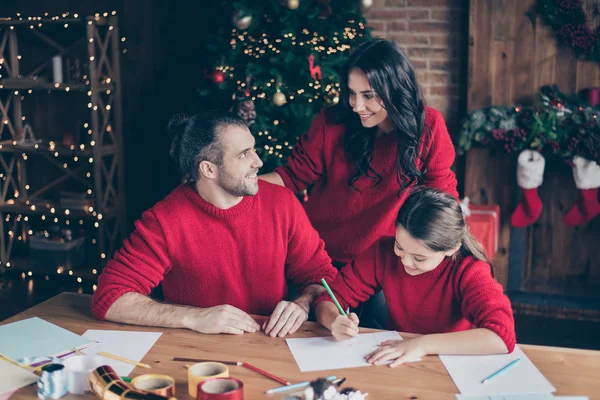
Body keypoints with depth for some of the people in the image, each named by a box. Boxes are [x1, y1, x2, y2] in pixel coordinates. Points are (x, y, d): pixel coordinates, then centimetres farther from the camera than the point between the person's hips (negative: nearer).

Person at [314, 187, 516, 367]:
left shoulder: (469, 272, -17)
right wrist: (335, 321, -27)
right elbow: (328, 300, -5)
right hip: (396, 366, 2)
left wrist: (423, 344, -33)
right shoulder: (384, 252, -10)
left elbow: (502, 336, -30)